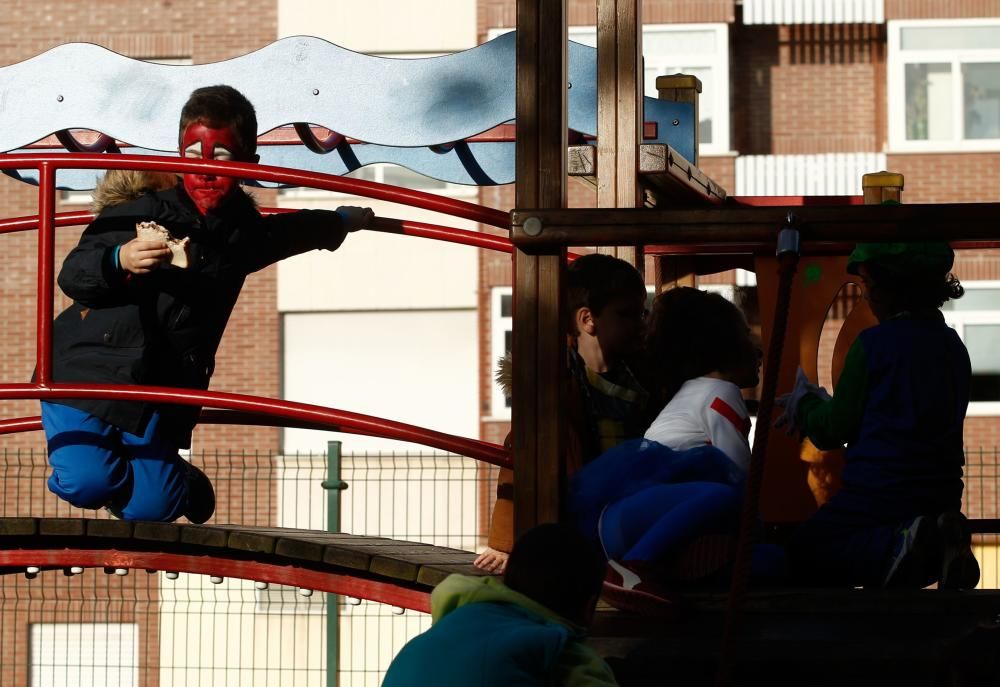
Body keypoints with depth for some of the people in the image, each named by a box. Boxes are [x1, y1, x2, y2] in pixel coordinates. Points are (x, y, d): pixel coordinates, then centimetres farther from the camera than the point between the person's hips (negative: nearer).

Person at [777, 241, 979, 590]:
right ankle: (936, 554, -3)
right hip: (943, 493, 7)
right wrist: (816, 407, 26)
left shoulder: (874, 342, -11)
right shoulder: (954, 347, 10)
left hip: (877, 492, -7)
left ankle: (894, 546, -20)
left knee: (803, 553, 7)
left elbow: (837, 428, -5)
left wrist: (804, 405, 18)